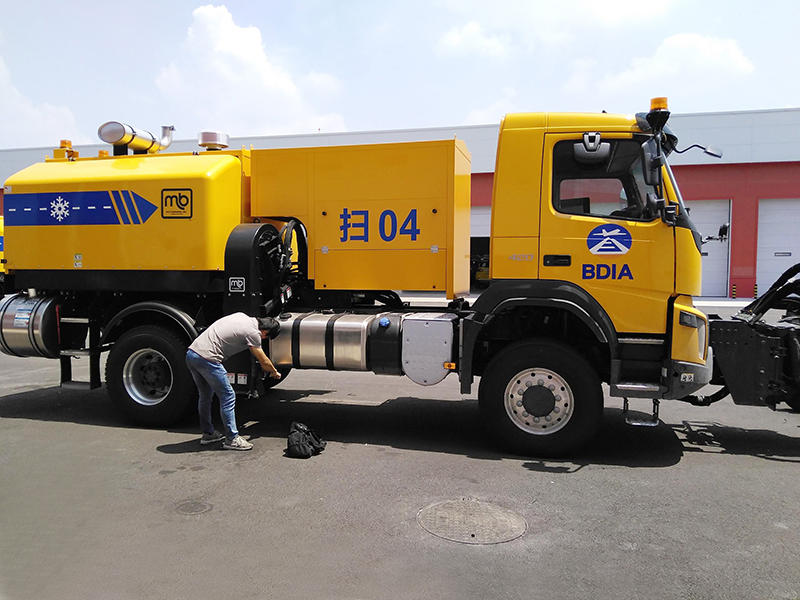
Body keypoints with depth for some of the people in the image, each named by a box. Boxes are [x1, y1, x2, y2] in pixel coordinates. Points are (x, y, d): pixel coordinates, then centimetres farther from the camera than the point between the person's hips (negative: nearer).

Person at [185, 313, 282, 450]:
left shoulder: (242, 316, 16)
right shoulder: (253, 333, -7)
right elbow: (264, 362, 2)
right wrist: (275, 373, 21)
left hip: (191, 353, 9)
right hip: (206, 358, -9)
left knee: (205, 396, 21)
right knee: (228, 397, -1)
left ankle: (208, 433, 32)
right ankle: (232, 439, 4)